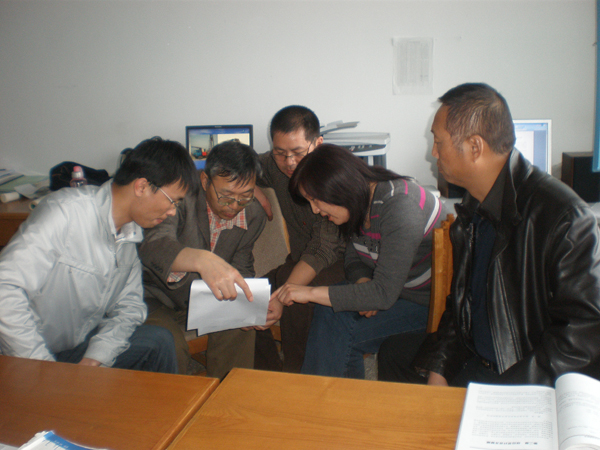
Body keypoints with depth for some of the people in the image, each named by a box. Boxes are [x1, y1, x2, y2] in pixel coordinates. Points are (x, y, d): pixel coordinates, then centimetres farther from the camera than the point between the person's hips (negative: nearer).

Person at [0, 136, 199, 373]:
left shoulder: (130, 231, -1)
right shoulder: (65, 211, -24)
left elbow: (129, 305, 4)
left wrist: (97, 357, -13)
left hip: (78, 344, 7)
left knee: (158, 341, -11)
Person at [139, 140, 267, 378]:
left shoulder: (254, 215, -7)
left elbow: (242, 267, 3)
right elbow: (154, 245, -45)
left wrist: (251, 301, -21)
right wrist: (202, 259, -65)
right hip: (156, 297, -5)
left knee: (240, 326, -21)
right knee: (169, 345, -31)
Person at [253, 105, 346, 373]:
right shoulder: (273, 165, -7)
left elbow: (323, 249, -31)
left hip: (339, 262, -5)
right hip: (299, 259, 6)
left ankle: (294, 371, -8)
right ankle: (268, 372, 7)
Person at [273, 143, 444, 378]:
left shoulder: (399, 207, -29)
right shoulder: (361, 202, -4)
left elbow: (385, 293, -32)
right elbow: (354, 256, 9)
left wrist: (312, 293, -30)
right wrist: (363, 283, -15)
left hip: (429, 300, -7)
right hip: (392, 288, 8)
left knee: (342, 332, -18)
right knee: (329, 310, -13)